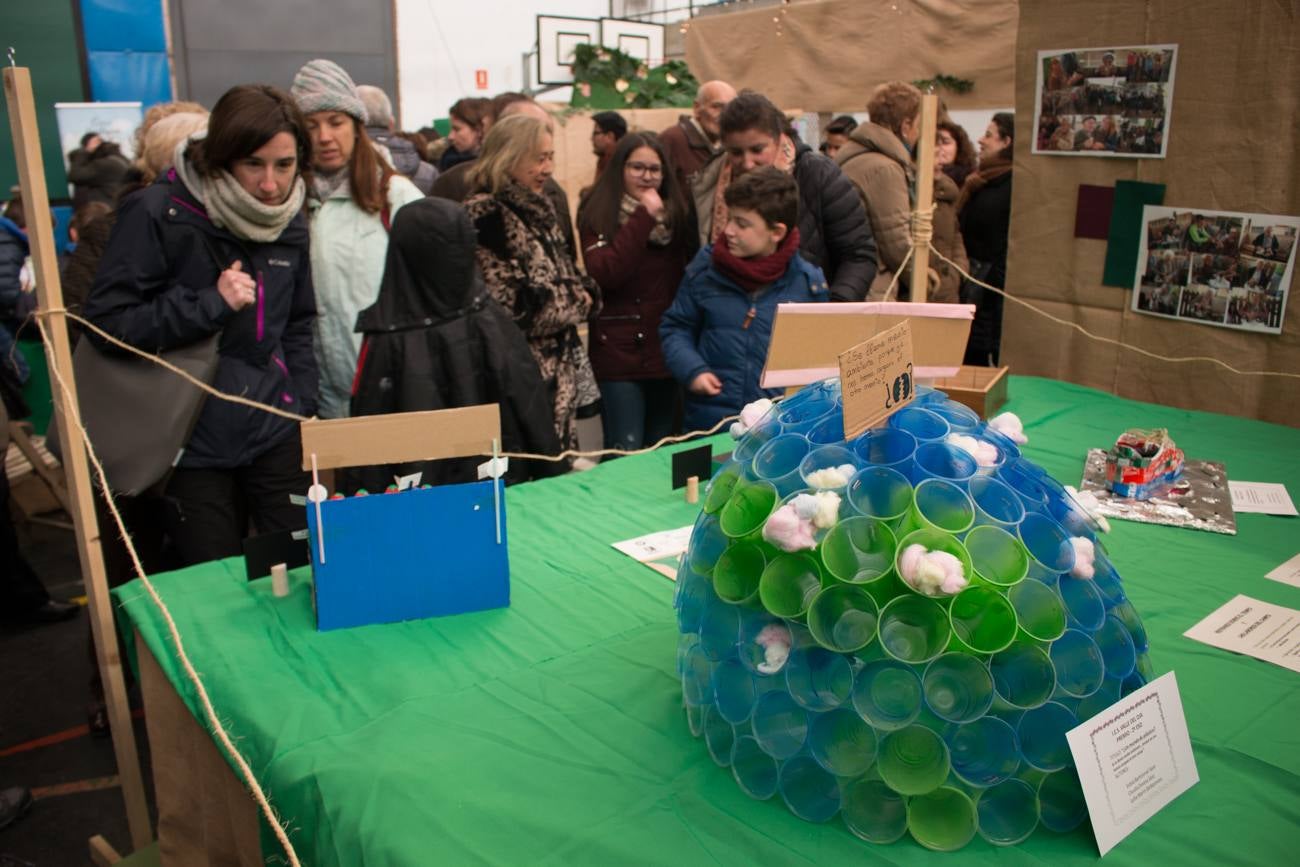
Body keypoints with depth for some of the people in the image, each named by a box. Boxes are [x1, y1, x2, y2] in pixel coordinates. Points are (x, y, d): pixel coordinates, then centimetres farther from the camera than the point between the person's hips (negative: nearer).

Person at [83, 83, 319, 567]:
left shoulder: (289, 221, 6)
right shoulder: (158, 215, -12)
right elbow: (108, 322, -12)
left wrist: (303, 408, 6)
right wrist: (210, 304, -20)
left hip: (276, 436, 4)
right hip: (193, 444, -4)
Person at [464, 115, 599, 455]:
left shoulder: (538, 211, 14)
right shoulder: (486, 216, -14)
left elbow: (567, 277, 22)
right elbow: (511, 308, -20)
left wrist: (583, 295, -1)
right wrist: (575, 303, -7)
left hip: (558, 373, 9)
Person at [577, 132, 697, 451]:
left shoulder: (677, 211, 10)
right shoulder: (597, 214, -3)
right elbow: (604, 274, -18)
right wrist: (644, 217, -18)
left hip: (666, 348, 5)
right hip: (618, 350, -5)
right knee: (625, 449, -5)